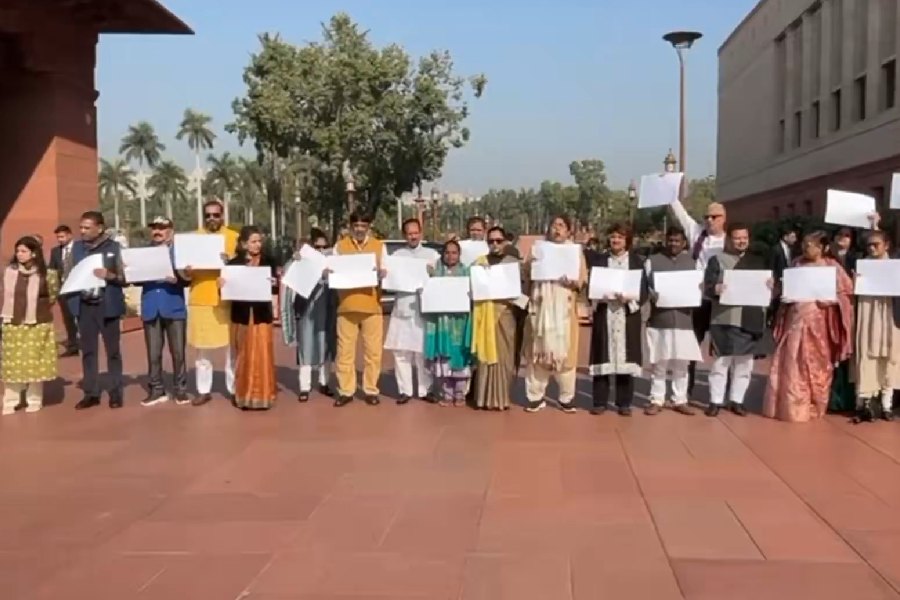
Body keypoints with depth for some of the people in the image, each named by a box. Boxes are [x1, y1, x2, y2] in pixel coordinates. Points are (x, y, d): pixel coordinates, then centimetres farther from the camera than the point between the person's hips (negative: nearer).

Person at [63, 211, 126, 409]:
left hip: (107, 305, -4)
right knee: (88, 350, 8)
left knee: (112, 350, 4)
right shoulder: (77, 247, 8)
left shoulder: (113, 248, -5)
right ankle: (91, 393, 15)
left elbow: (124, 278, -5)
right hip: (84, 306, 4)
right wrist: (69, 292, -3)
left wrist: (109, 276, -23)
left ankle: (115, 393, 10)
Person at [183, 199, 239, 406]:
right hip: (200, 300, 2)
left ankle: (234, 389, 8)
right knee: (202, 348, 6)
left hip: (228, 300, -2)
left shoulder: (234, 237, 5)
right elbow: (185, 271, 10)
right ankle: (203, 390, 14)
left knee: (232, 346, 1)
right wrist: (186, 272, -14)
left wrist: (231, 262, -19)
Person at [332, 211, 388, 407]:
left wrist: (381, 274, -17)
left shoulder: (380, 246, 11)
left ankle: (370, 390, 11)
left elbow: (386, 273, 7)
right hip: (346, 305, 0)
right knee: (345, 351, 1)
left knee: (373, 351, 1)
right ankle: (345, 391, 8)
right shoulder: (340, 246, 11)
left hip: (372, 305, 0)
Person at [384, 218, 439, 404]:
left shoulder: (432, 254, 10)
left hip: (424, 308, -1)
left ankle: (425, 389, 7)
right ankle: (405, 390, 6)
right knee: (401, 350, 0)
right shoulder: (397, 255, 13)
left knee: (423, 351, -1)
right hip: (402, 308, 1)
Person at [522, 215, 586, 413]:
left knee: (564, 351, -1)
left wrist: (573, 281, -19)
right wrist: (529, 266, -14)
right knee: (538, 350, 1)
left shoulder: (576, 252, 7)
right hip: (541, 307, 1)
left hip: (564, 309, -1)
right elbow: (526, 277, 7)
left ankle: (566, 398, 7)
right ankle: (536, 396, 6)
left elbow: (582, 282, 2)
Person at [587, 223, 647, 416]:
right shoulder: (598, 259, 9)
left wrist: (630, 298, -15)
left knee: (625, 357, 0)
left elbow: (644, 291, 2)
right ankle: (600, 402, 5)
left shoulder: (637, 261, 7)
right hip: (604, 315, 0)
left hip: (628, 315, 0)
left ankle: (624, 403, 7)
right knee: (603, 358, -1)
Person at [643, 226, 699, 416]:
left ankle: (680, 400, 15)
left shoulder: (693, 262, 11)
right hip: (659, 319, -2)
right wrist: (654, 296, -18)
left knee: (682, 362, 5)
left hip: (684, 320, 2)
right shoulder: (652, 261, 6)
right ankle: (656, 400, 10)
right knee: (658, 362, 2)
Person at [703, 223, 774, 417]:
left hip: (752, 319, 3)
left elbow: (769, 285, 12)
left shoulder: (759, 261, 15)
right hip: (725, 319, -3)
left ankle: (737, 401, 18)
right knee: (721, 361, 0)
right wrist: (716, 289, -25)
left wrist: (771, 285, -11)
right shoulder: (717, 260, 5)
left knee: (745, 363, 8)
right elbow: (707, 286, -4)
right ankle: (715, 401, 8)